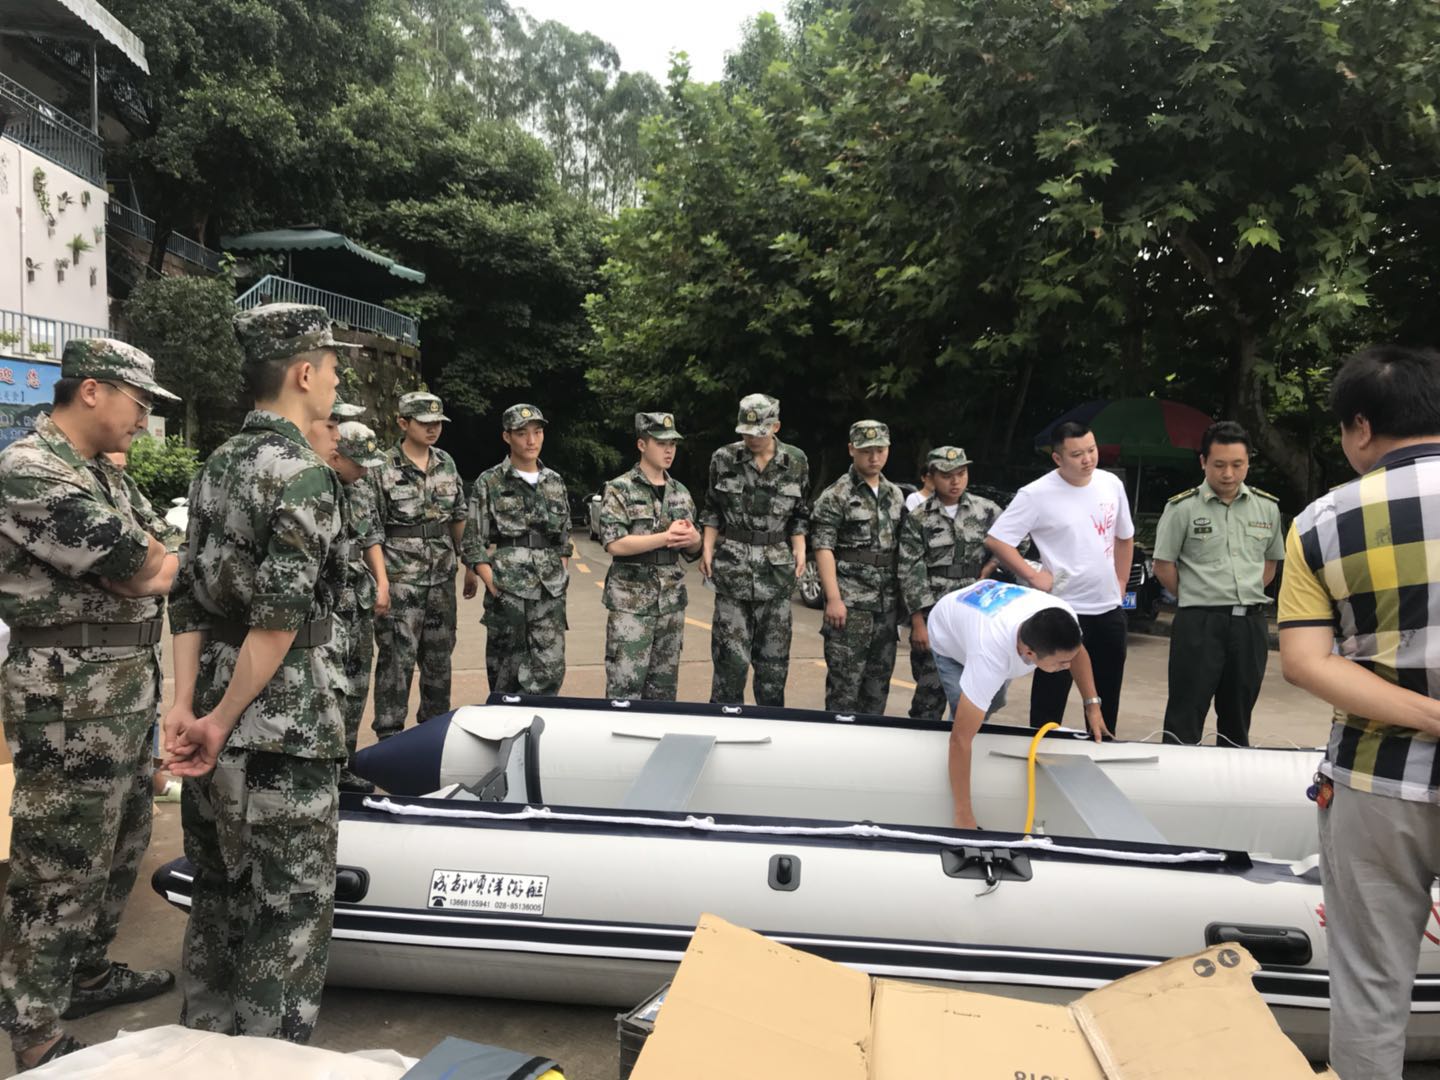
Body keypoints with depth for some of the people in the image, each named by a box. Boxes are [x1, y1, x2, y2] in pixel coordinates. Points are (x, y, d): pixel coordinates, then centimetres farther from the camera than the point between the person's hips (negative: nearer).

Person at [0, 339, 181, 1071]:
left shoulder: (105, 475, 13)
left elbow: (160, 564, 10)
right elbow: (140, 571, -21)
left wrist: (141, 567, -10)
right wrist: (145, 565, 0)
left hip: (128, 690, 9)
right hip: (71, 698, -9)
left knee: (119, 847, 21)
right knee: (61, 866, 1)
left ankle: (86, 971, 39)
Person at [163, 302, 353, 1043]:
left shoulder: (216, 467, 10)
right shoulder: (305, 475, -15)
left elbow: (189, 598, 8)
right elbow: (279, 618, -22)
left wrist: (186, 706, 4)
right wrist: (224, 720, -12)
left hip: (213, 716, 9)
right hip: (282, 730, -8)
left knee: (217, 898, 21)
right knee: (287, 916, 5)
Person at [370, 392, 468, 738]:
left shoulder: (446, 464, 8)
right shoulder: (383, 469, -7)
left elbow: (459, 518, 16)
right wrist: (379, 582, -14)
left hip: (442, 579, 5)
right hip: (400, 580, -5)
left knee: (440, 657, 13)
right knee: (397, 658, -4)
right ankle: (388, 733, 6)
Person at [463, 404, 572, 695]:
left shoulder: (555, 482, 11)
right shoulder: (490, 483, -2)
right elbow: (473, 543, -3)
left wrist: (562, 578, 9)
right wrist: (493, 586, -10)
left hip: (551, 597, 3)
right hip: (507, 596, -3)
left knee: (550, 674, 1)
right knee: (505, 679, 5)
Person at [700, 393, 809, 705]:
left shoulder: (796, 463, 3)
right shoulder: (724, 459, 0)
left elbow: (799, 515, 10)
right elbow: (712, 511, 9)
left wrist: (799, 549, -5)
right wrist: (707, 547, -2)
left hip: (776, 570, 1)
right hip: (732, 566, -1)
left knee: (774, 657, 6)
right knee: (731, 656, -3)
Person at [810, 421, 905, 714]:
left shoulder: (895, 495, 15)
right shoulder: (835, 497, -4)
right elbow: (823, 549, -10)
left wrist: (903, 596, 13)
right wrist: (833, 599, -17)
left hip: (887, 603, 6)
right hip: (851, 601, -6)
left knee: (879, 679, 11)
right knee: (845, 679, -5)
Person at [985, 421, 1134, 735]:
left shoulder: (1111, 484, 4)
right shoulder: (1038, 494, -14)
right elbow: (996, 540, -14)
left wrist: (1121, 586, 12)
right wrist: (1033, 576, -16)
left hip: (1109, 610, 6)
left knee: (1107, 699, 16)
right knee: (1050, 700, 0)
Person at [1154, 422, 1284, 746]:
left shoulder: (1267, 507, 7)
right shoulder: (1182, 508, -6)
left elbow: (1270, 561, 19)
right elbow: (1164, 565, -2)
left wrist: (1247, 597, 9)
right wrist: (1197, 599, 1)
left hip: (1251, 623, 4)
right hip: (1199, 623, -4)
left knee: (1238, 719, 14)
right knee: (1184, 721, -3)